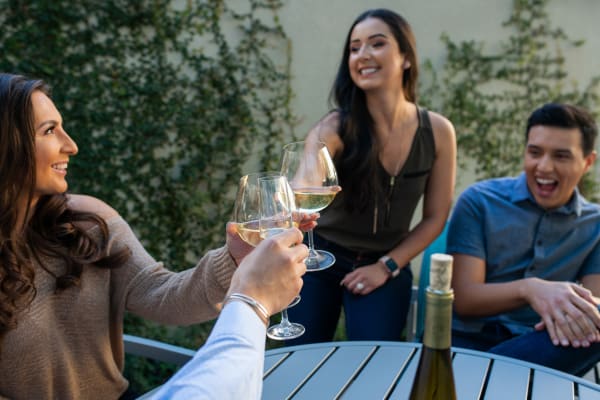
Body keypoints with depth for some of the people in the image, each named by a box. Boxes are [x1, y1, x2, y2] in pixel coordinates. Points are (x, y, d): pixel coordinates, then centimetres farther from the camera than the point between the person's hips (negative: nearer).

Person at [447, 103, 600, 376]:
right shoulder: (479, 201, -1)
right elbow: (463, 299, -8)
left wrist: (573, 311, -28)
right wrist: (528, 288, -28)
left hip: (539, 348, 5)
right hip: (468, 338, -4)